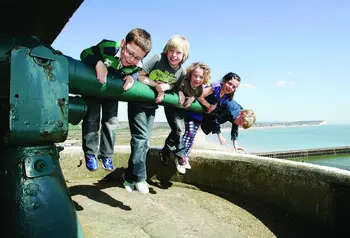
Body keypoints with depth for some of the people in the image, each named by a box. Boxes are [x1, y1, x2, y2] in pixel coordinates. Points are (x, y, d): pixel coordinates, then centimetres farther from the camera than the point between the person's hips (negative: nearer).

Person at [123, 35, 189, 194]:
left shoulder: (181, 71, -5)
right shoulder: (158, 59, -18)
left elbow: (175, 86, 5)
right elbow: (139, 76, -17)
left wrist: (166, 87, -16)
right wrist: (156, 85, -27)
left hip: (152, 106, 5)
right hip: (138, 102, -5)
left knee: (145, 141, 7)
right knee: (141, 138, -11)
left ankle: (131, 177, 20)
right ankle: (139, 178, 1)